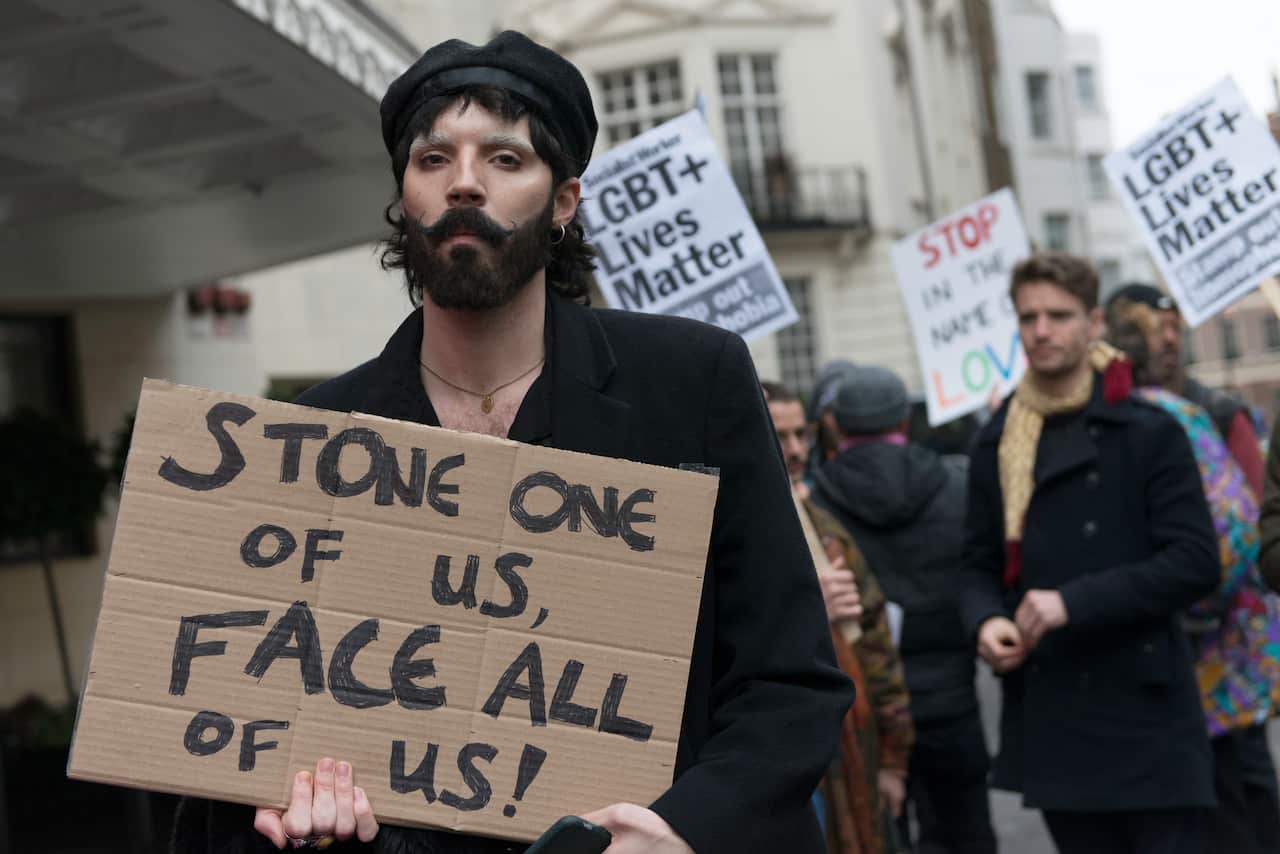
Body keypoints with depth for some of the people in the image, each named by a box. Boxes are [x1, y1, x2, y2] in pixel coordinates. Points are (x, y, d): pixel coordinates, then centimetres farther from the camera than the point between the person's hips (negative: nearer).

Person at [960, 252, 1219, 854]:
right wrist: (986, 621, -8)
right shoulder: (995, 444, 10)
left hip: (1144, 713, -4)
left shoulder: (1148, 432, -4)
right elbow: (981, 562, 15)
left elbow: (1196, 562, -10)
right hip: (1049, 715, 4)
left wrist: (1074, 602, -18)